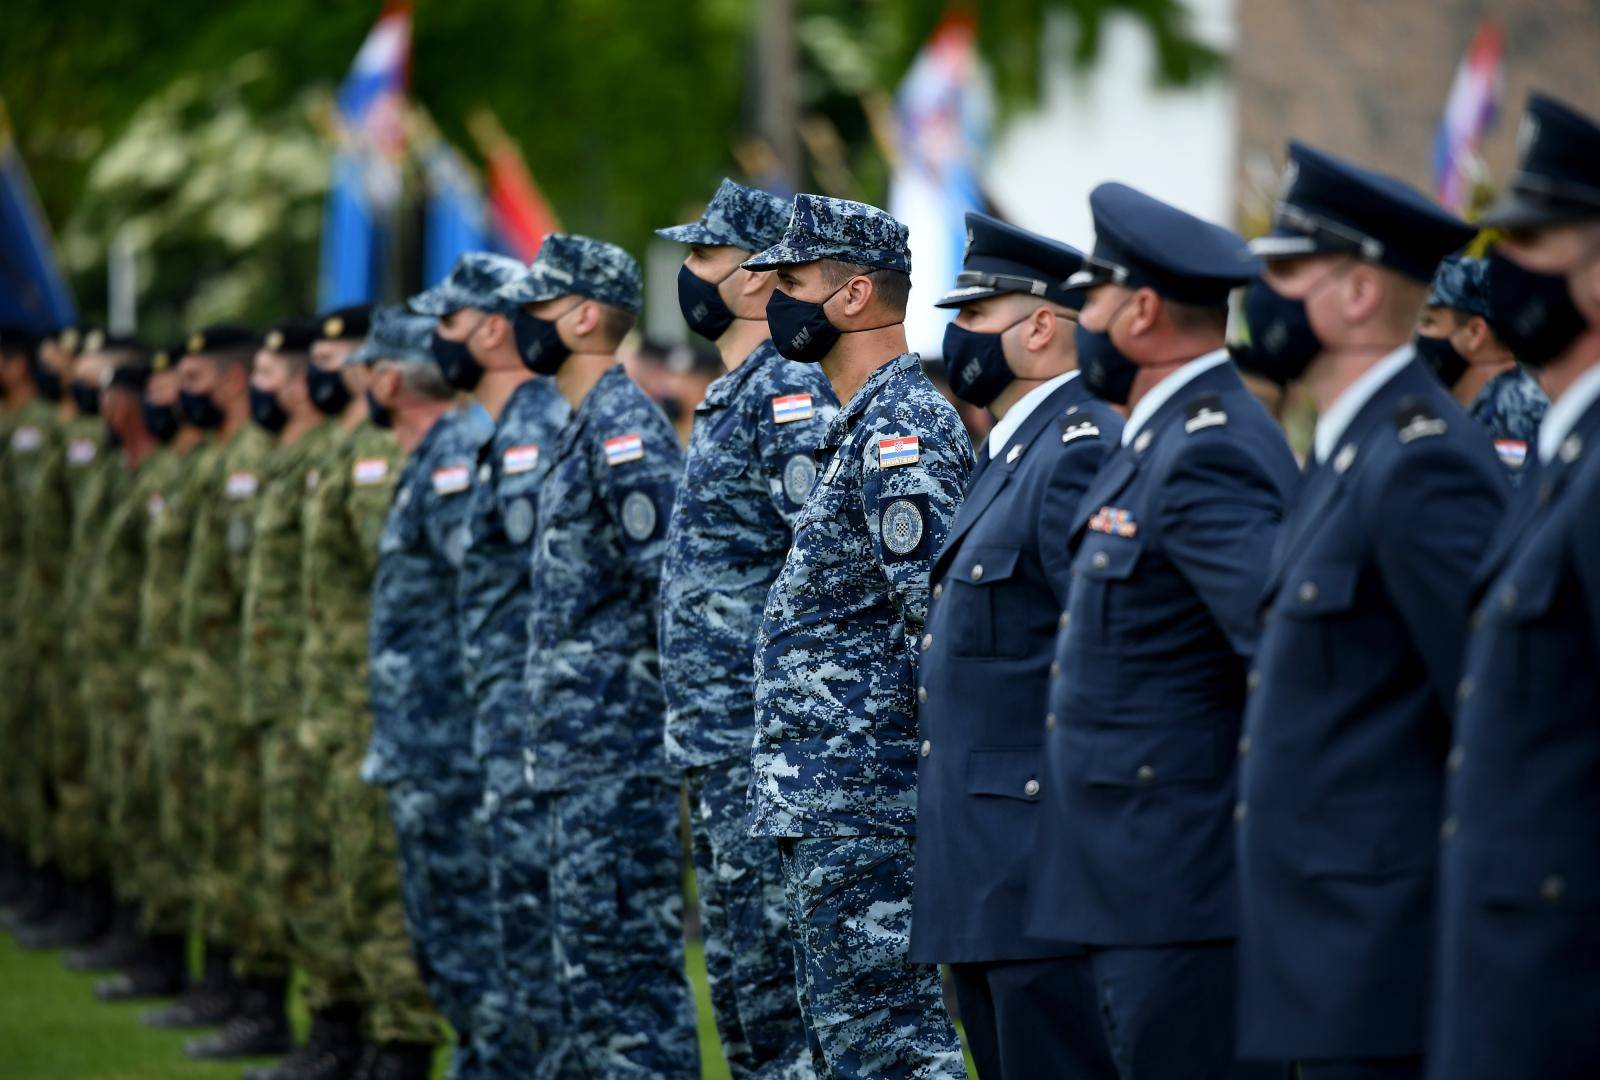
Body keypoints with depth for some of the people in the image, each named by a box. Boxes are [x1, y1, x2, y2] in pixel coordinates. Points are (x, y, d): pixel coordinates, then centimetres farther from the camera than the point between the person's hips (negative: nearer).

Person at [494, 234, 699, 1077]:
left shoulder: (625, 429, -14)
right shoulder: (583, 428, 18)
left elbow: (671, 579, -20)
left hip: (619, 746, -10)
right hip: (581, 747, 10)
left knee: (621, 954, -9)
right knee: (588, 957, 13)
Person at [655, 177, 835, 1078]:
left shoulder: (791, 395, -14)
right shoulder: (729, 395, 18)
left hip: (765, 736, -10)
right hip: (713, 732, 10)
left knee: (770, 944, -8)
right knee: (733, 945, 13)